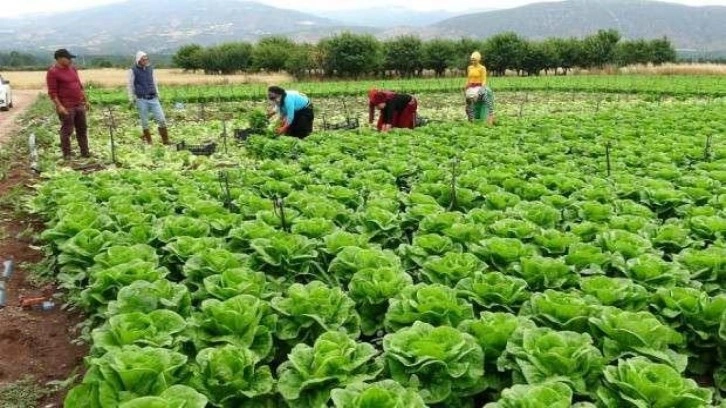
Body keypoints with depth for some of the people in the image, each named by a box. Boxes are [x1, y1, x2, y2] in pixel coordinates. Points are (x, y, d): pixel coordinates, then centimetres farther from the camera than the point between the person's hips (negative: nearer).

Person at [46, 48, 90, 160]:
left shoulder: (72, 68, 12)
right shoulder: (53, 72, -10)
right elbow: (52, 92, -13)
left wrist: (86, 100, 17)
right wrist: (59, 106, -20)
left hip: (79, 105, 7)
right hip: (66, 107, -7)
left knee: (82, 129, 11)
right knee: (67, 131, -2)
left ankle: (85, 152, 20)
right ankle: (66, 154, 7)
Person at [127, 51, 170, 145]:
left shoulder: (150, 68, 10)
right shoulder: (133, 70, -1)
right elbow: (130, 86, 4)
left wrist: (157, 94, 21)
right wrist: (131, 99, 2)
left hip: (153, 98, 3)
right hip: (141, 100, -3)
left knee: (161, 119, -4)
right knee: (145, 122, 4)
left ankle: (165, 140, 3)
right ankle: (147, 141, 16)